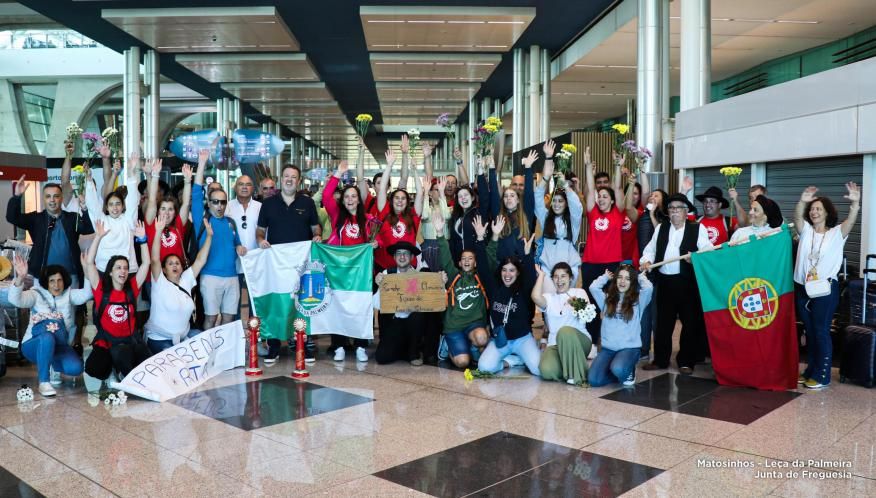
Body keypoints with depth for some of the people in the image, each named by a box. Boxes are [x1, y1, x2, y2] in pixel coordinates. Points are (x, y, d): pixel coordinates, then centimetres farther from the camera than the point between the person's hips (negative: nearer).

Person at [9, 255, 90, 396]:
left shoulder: (69, 294, 2)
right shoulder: (36, 294, -3)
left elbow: (87, 294, -19)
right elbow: (15, 299, -23)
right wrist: (20, 278, -42)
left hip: (58, 345, 2)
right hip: (33, 345, -2)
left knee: (75, 368, -27)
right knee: (47, 337, -39)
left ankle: (54, 366, 11)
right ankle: (44, 382, -26)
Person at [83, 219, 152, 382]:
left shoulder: (132, 288, 5)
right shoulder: (101, 289, 0)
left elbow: (146, 263, 4)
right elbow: (89, 262, -8)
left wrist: (142, 239, -4)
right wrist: (98, 237, -14)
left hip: (130, 341, 1)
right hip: (106, 342, -1)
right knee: (92, 369, -30)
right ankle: (113, 366, 3)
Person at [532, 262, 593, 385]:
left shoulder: (579, 293, 9)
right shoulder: (548, 297, 12)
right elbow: (536, 297, -14)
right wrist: (541, 275, 0)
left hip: (579, 341, -1)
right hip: (555, 344, 1)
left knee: (565, 330, -38)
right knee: (547, 371, -31)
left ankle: (576, 373, -22)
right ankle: (568, 367, 2)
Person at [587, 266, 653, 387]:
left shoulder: (638, 300, 4)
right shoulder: (607, 299, 10)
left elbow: (648, 287, -16)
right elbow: (593, 287, -6)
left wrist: (640, 276, 5)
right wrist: (606, 277, 12)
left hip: (629, 347, -3)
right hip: (608, 347, 3)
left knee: (618, 370, -35)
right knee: (593, 380, -18)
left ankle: (628, 372, 5)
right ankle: (621, 373, 13)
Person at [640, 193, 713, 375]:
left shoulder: (697, 228, 1)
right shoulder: (661, 228, 14)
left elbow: (708, 251, -5)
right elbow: (651, 248, 11)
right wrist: (646, 261, -8)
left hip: (688, 282, -3)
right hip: (664, 281, 3)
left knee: (690, 322, 3)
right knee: (663, 322, 9)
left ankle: (686, 361, 16)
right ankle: (660, 359, 19)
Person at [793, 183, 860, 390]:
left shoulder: (836, 233, -2)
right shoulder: (805, 230, 5)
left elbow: (851, 221, -21)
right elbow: (797, 217, -15)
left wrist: (855, 203, -40)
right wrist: (802, 201, -34)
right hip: (802, 288, 4)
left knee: (821, 332, 0)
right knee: (809, 332, 13)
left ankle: (822, 376, 9)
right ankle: (810, 371, 24)